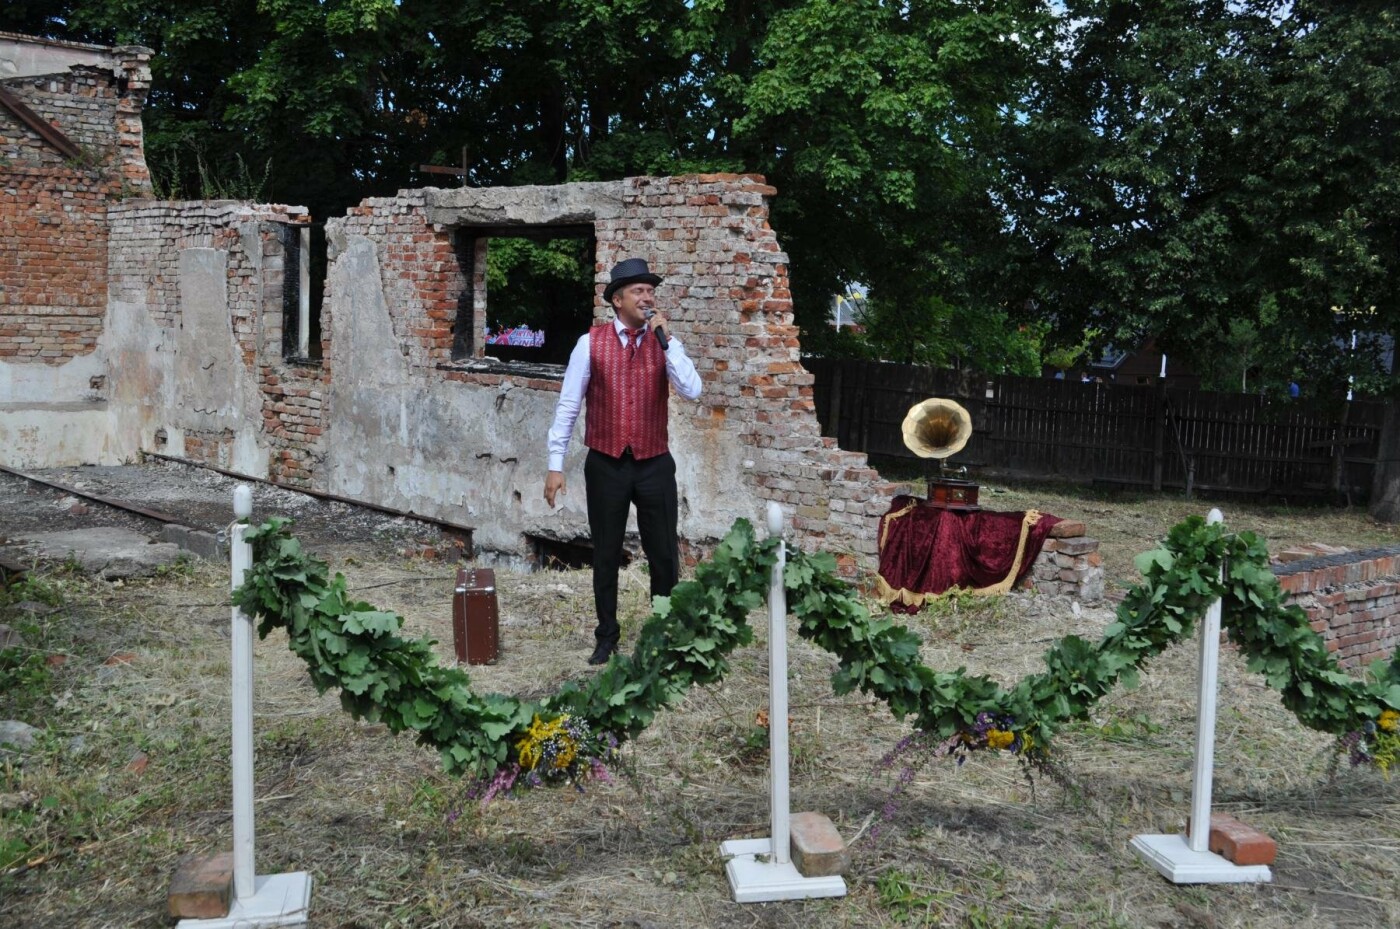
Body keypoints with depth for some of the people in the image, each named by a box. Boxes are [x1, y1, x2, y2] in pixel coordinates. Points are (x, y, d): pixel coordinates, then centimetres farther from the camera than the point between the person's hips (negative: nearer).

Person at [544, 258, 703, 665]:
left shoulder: (664, 342, 2)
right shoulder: (591, 343, -3)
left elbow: (692, 390, -14)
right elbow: (568, 406, -1)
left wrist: (665, 338, -16)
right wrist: (556, 465, -3)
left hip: (654, 464, 1)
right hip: (605, 465, -1)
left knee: (664, 555, 5)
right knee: (606, 556, 10)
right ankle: (606, 639, 25)